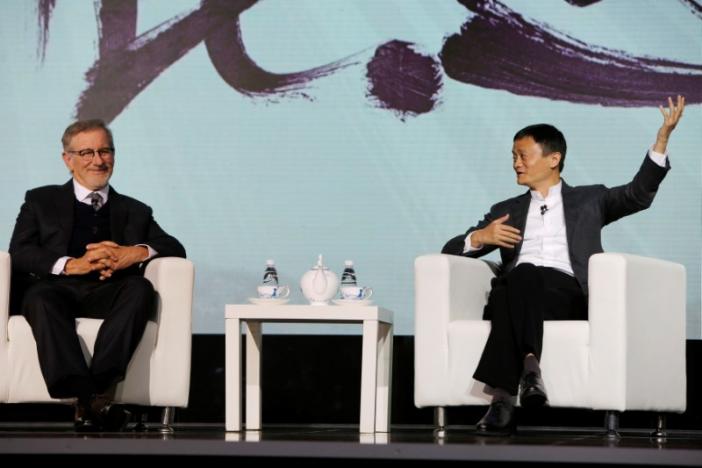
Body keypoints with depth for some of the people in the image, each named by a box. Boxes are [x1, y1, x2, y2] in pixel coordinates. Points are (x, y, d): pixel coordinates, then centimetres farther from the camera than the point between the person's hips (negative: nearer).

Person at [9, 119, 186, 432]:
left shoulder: (134, 211, 28)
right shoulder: (41, 201, 22)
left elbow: (175, 249, 15)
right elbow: (19, 253, 6)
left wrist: (137, 253, -8)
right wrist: (71, 265, -12)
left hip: (109, 294, 2)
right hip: (58, 288, -1)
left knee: (140, 288, -33)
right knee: (40, 296, -38)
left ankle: (101, 384, -45)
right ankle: (85, 397, -51)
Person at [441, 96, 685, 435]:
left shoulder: (588, 200, 28)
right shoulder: (506, 211, 33)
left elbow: (639, 193, 12)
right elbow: (450, 250, 27)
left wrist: (662, 138, 1)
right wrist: (480, 237, 4)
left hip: (567, 291, -2)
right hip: (513, 291, 2)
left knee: (525, 276, -37)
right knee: (518, 277, -36)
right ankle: (529, 365, -54)